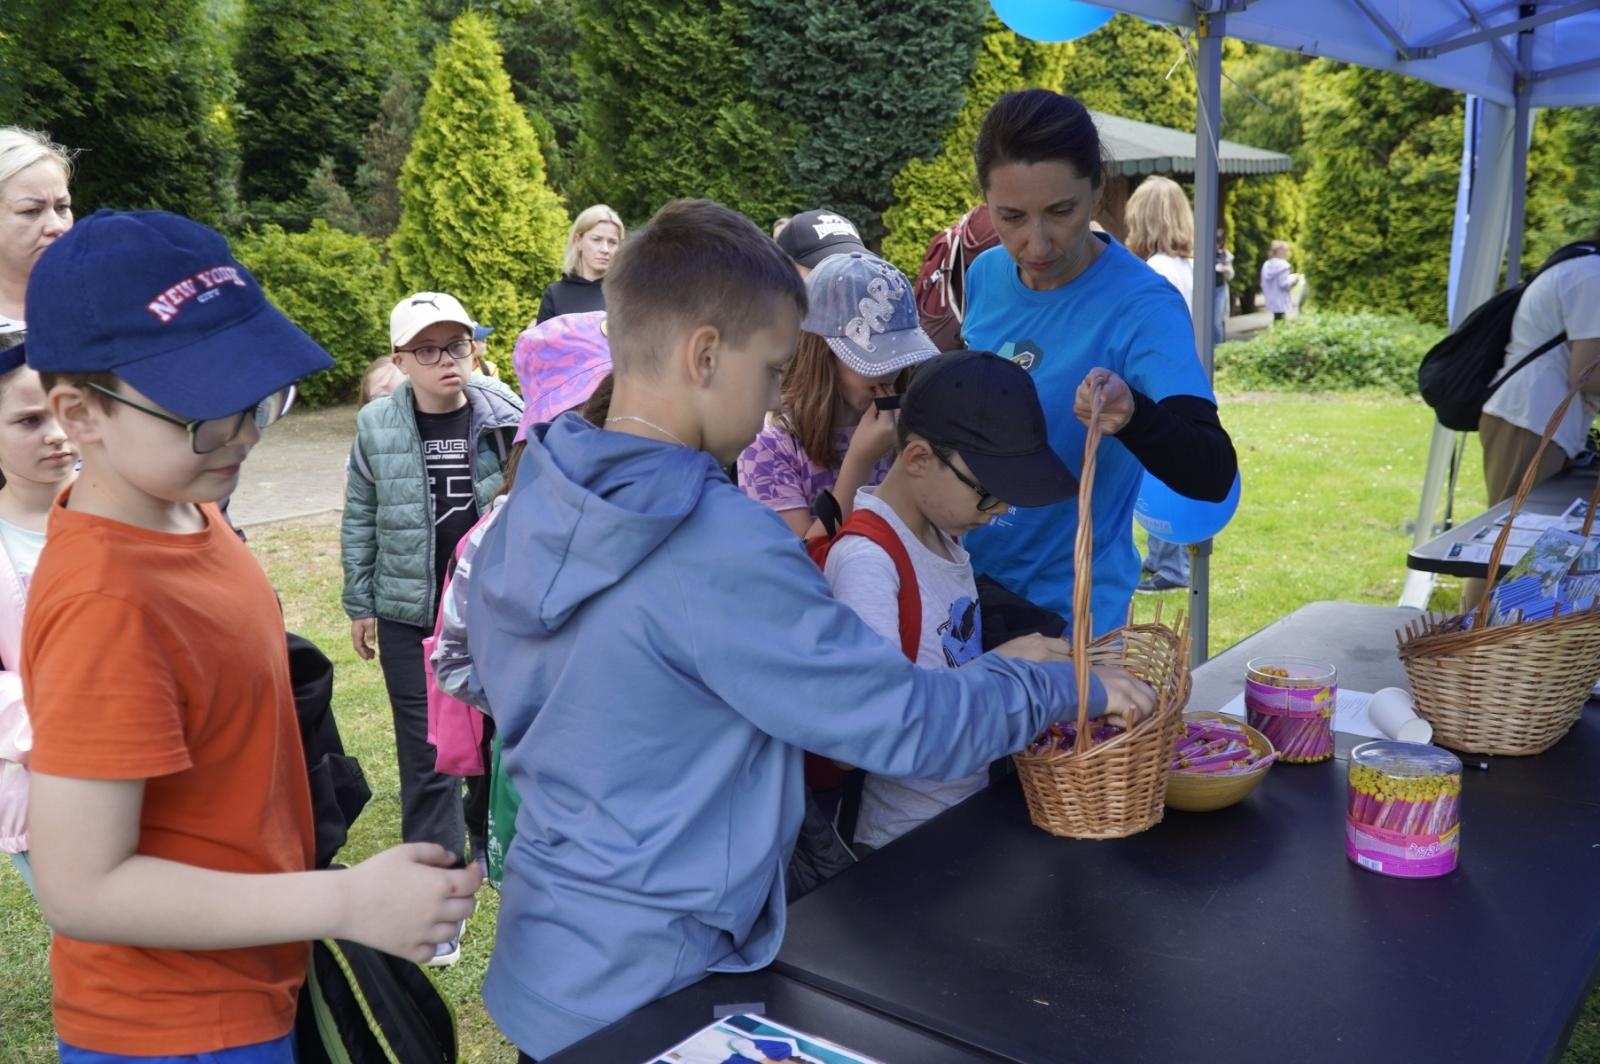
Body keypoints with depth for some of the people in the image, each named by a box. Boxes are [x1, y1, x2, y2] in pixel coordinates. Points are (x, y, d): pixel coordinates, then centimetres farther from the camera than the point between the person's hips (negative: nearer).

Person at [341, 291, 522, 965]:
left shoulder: (505, 417, -7)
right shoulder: (377, 427, -5)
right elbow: (359, 522, 4)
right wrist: (360, 604, 5)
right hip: (410, 613, -1)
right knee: (426, 753, 1)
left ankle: (487, 840, 43)